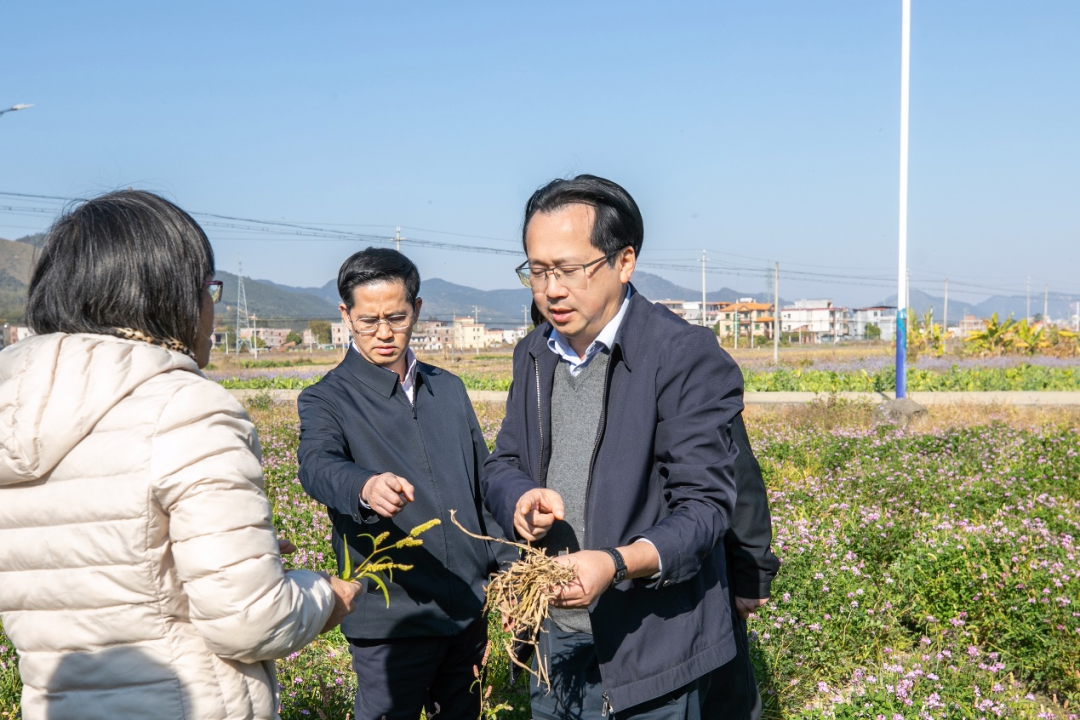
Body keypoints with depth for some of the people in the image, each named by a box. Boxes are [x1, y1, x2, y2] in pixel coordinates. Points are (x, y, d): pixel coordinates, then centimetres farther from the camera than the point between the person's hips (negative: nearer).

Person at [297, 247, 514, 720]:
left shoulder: (448, 389, 11)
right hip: (390, 616, -5)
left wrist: (508, 569, 11)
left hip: (467, 608, 5)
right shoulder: (327, 400, -5)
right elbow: (318, 466, -26)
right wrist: (366, 487, -48)